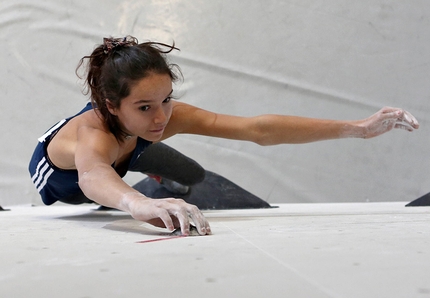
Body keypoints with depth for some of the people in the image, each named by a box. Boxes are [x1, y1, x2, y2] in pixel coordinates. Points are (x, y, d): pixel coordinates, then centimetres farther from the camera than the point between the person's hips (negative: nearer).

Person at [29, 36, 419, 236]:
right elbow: (91, 174, -75)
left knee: (194, 177, 11)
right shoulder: (93, 132, -50)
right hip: (58, 177, -3)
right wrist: (139, 204, -99)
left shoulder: (168, 116, -39)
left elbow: (258, 129, -46)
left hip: (118, 160, 3)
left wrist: (358, 128, -53)